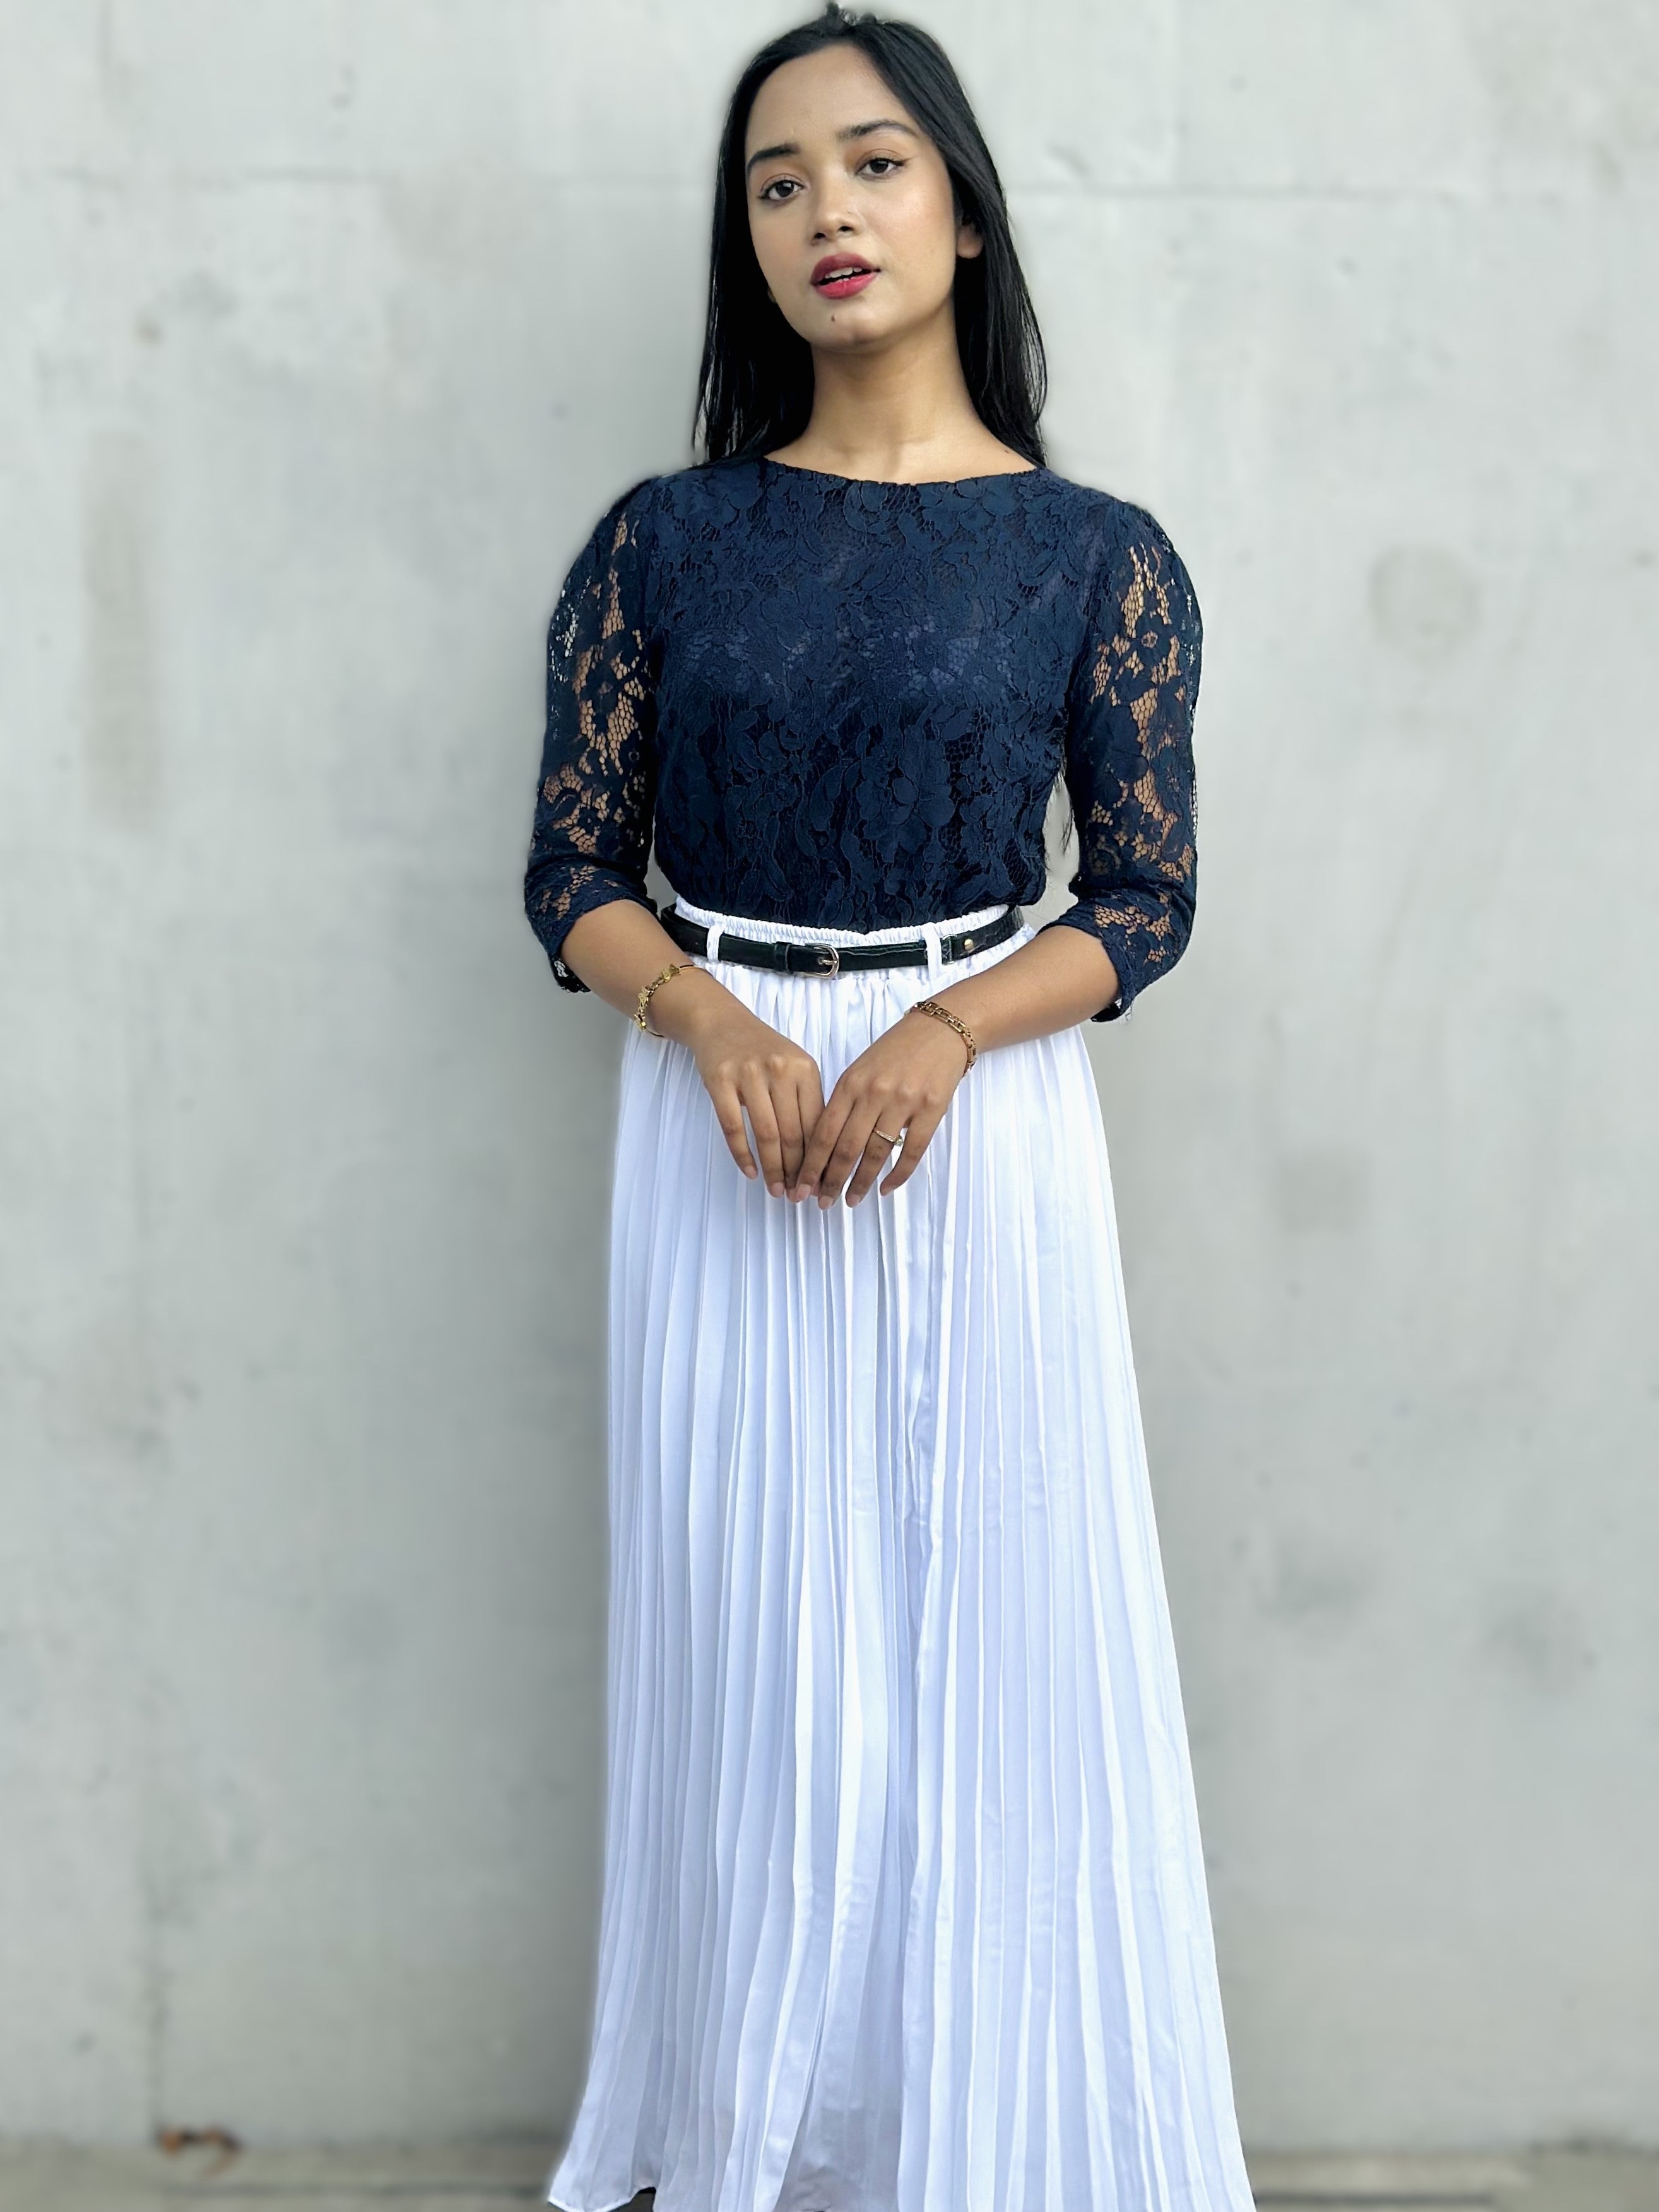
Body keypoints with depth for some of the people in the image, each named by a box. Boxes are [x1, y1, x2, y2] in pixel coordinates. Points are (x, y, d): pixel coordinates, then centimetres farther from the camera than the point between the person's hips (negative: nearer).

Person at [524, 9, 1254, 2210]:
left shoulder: (1098, 558, 0)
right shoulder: (662, 543, 4)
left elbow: (1147, 898, -1)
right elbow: (575, 873, 4)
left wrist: (940, 1034, -17)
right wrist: (713, 1019, -15)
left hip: (984, 1119, -1)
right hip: (719, 1118, 1)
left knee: (996, 1627, 4)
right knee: (749, 1637, 7)